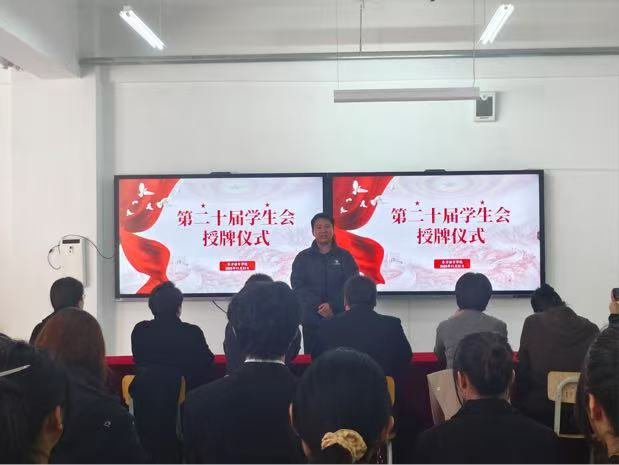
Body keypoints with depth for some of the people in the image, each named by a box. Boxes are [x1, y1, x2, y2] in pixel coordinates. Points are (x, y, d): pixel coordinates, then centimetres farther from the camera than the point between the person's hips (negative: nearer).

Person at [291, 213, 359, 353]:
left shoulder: (345, 256, 8)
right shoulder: (303, 257, 9)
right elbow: (298, 286, -1)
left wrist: (333, 306, -14)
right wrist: (319, 307, -13)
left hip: (340, 319, 0)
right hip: (312, 320, 1)